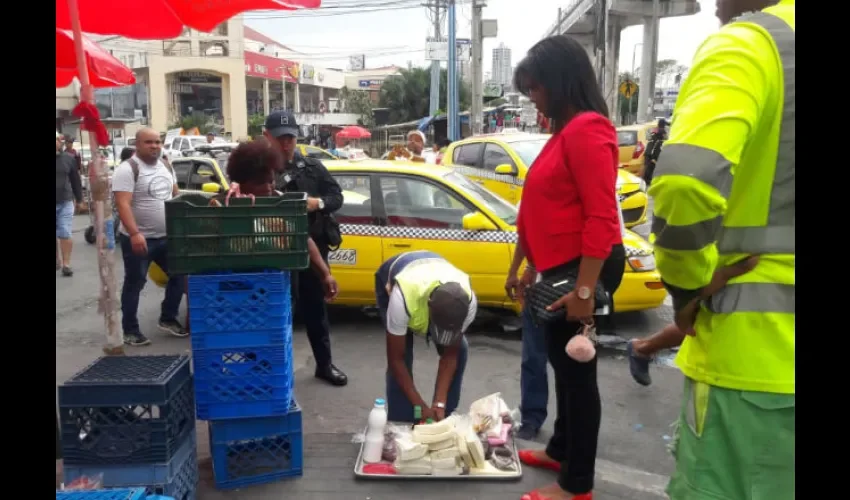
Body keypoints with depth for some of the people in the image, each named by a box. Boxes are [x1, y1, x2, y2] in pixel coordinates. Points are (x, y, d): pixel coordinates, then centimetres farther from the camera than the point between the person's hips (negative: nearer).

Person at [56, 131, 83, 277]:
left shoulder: (68, 159, 1)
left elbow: (76, 180, 8)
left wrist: (79, 199, 10)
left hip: (65, 203, 0)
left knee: (65, 234, 0)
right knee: (57, 235, 8)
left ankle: (66, 264, 6)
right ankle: (57, 261, 24)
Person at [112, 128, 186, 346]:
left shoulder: (166, 167, 9)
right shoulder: (127, 169, -15)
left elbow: (176, 196, 19)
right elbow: (123, 204, -23)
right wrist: (135, 234, -32)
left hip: (167, 237, 7)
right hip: (138, 239, -7)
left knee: (179, 277, 10)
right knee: (134, 284, 3)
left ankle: (168, 319, 26)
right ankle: (130, 330, 13)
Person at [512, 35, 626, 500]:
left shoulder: (586, 129, -16)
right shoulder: (566, 130, 16)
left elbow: (601, 216, -23)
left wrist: (585, 289, -24)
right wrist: (538, 267, 20)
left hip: (584, 268, -10)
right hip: (563, 268, 10)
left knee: (577, 368, -1)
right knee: (562, 361, 19)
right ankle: (561, 450, 37)